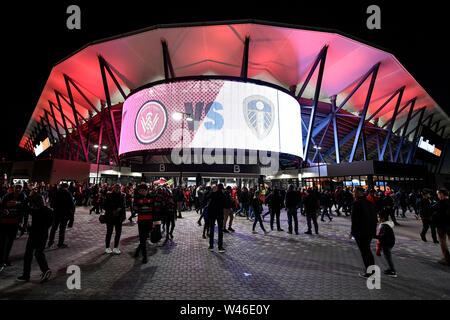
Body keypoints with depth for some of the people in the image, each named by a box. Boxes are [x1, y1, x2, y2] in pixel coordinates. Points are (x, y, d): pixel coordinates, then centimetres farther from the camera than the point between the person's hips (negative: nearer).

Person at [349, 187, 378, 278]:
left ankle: (368, 272, 13)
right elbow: (375, 218, 11)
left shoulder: (356, 203, -18)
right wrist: (373, 229, 19)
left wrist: (352, 232, -11)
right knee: (367, 250, 22)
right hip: (370, 231, 8)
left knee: (364, 252, 4)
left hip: (361, 232, -8)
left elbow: (355, 219, -20)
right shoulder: (369, 203, 6)